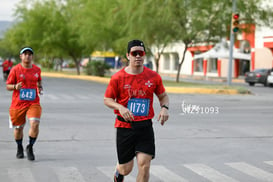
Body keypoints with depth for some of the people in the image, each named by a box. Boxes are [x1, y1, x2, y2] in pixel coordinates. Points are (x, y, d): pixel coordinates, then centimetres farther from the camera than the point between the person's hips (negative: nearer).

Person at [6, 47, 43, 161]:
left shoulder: (37, 69, 5)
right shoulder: (15, 69, -4)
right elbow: (8, 86, -1)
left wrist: (40, 87, 2)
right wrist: (15, 86, -22)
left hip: (33, 103, 1)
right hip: (18, 103, -1)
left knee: (35, 124, -19)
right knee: (18, 128, 10)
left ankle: (30, 148, 3)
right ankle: (19, 148, 38)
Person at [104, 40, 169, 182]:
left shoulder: (153, 77, 2)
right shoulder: (118, 77, -4)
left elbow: (163, 96, 15)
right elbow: (107, 100, 2)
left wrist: (164, 108, -7)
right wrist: (120, 108, -18)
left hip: (145, 126, 1)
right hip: (124, 126, -1)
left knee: (144, 165, -11)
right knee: (126, 169, 7)